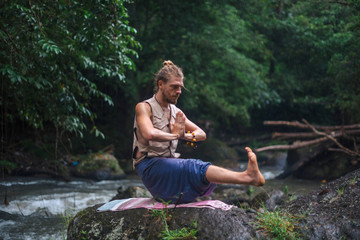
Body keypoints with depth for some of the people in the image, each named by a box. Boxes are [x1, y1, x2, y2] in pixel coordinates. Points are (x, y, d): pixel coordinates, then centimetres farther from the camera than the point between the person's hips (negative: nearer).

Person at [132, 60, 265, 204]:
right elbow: (149, 134, -27)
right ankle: (248, 177, -47)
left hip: (169, 163, 17)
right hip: (150, 166, -17)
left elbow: (201, 134, 15)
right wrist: (175, 135, -12)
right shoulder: (144, 107, -5)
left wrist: (184, 135, -7)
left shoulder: (176, 112, 18)